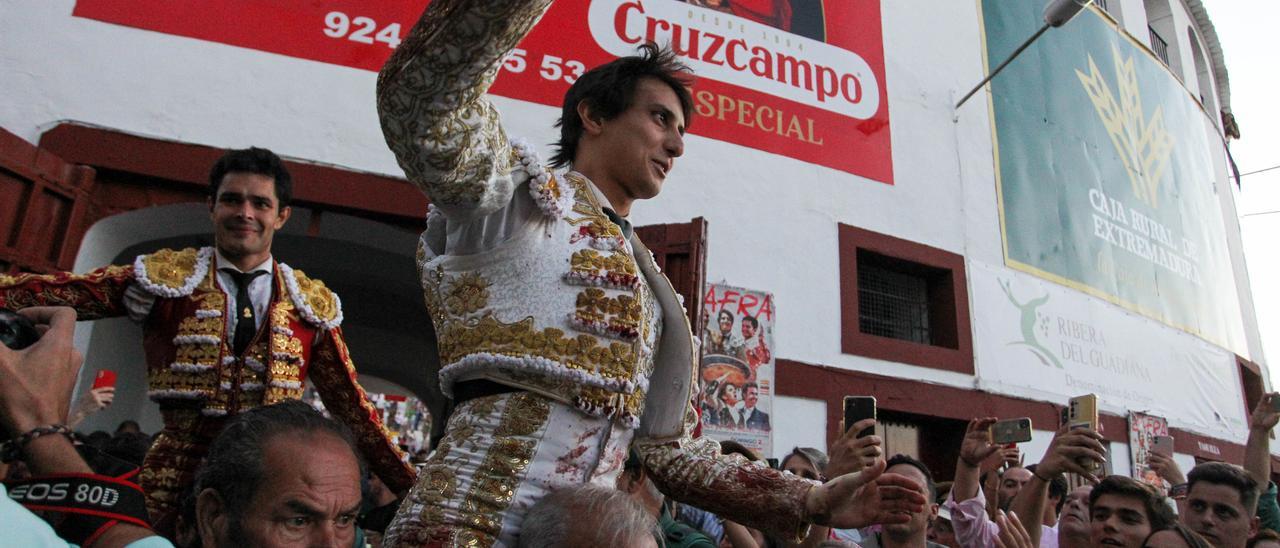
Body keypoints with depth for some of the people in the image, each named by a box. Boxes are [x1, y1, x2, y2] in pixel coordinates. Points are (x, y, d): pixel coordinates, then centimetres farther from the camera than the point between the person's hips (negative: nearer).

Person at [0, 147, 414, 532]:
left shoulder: (311, 304, 5)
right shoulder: (165, 278, 3)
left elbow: (351, 405, 6)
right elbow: (50, 293, -7)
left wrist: (408, 488, 2)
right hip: (175, 481, -1)